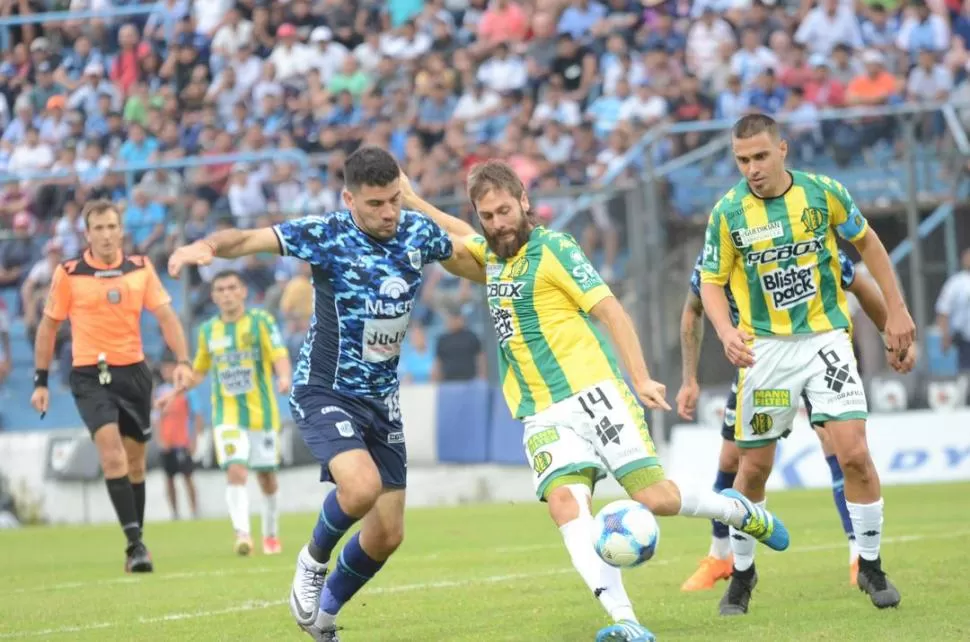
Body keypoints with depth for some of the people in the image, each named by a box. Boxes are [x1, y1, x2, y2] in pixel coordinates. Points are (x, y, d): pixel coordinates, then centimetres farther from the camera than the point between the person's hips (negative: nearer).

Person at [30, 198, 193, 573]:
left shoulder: (141, 269, 3)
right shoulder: (68, 274, -2)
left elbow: (166, 317, 2)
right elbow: (48, 326, 7)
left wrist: (182, 361, -12)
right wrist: (41, 381, 5)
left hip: (133, 372, 3)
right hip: (90, 375, -3)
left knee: (135, 461, 9)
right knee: (111, 452, -21)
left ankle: (135, 546, 21)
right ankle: (135, 542, -23)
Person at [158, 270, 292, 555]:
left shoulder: (261, 321, -3)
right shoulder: (208, 330, 8)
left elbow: (280, 356, -15)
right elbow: (199, 371, 23)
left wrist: (284, 377, -35)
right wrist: (175, 392, 13)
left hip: (262, 413, -1)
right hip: (227, 416, 1)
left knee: (267, 476, 9)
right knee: (236, 471, -18)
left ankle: (271, 534, 28)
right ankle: (242, 534, -27)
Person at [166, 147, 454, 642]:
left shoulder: (417, 231, -2)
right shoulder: (327, 234, -17)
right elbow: (251, 239, -29)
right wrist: (208, 245, -47)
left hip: (382, 398, 5)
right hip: (325, 392, -5)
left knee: (386, 536, 6)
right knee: (362, 487, -31)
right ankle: (314, 560, 2)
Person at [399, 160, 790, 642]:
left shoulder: (553, 249, -3)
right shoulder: (492, 258, 17)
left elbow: (609, 310, -7)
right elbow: (456, 241, 39)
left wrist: (641, 378, -16)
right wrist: (410, 201, 29)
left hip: (593, 394, -5)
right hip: (542, 418, 5)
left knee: (657, 498, -12)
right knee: (565, 505, -21)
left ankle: (744, 513, 20)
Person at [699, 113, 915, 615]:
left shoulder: (823, 193, -7)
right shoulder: (728, 212, -8)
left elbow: (866, 242, 10)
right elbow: (711, 280, 1)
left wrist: (896, 310, 9)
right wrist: (726, 332, -18)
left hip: (825, 335, 0)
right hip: (764, 347, 0)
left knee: (854, 452, -12)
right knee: (754, 466, 5)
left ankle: (870, 566, 6)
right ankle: (742, 572, 25)